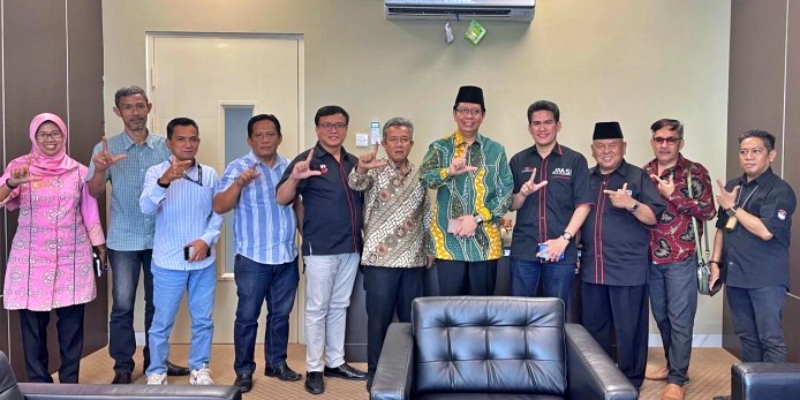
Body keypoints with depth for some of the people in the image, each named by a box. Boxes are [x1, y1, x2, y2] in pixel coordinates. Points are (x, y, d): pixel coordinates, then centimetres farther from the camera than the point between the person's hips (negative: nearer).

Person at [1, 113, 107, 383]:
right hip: (32, 257, -1)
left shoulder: (77, 170, 5)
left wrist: (100, 246, 9)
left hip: (72, 256, 1)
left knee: (72, 322, 6)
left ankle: (70, 381, 21)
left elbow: (89, 210, 9)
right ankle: (39, 383, 19)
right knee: (33, 323, 5)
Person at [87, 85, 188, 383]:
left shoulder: (165, 146, 2)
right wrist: (100, 169, -31)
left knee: (157, 303, 12)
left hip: (160, 237, 2)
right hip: (123, 240, -2)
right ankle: (122, 367, 15)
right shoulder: (106, 148, -3)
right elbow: (94, 193, -10)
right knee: (123, 306, 2)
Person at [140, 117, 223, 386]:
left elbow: (218, 213, 6)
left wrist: (207, 240, -11)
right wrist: (165, 181, -37)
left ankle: (200, 369, 27)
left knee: (203, 320, 11)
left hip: (203, 261, 3)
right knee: (162, 321, 8)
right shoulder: (156, 172, -5)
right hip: (168, 262, -2)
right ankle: (156, 372, 24)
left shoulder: (210, 174, 4)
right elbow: (146, 208, -20)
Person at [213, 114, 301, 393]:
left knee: (281, 314, 14)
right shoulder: (238, 168, -6)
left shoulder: (289, 167, 8)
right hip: (253, 258, -4)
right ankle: (244, 371, 17)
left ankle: (277, 363, 29)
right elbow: (219, 207, -15)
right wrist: (239, 183, -31)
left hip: (287, 257, 4)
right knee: (247, 316, 4)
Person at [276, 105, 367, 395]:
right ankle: (313, 369, 14)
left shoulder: (354, 162, 12)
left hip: (351, 247, 6)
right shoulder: (307, 160, -5)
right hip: (320, 248, -6)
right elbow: (282, 199, -13)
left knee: (339, 307, 15)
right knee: (317, 309, 3)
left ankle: (335, 362, 27)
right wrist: (294, 179, -32)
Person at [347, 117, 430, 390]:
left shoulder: (419, 176, 11)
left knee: (411, 317, 12)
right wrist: (361, 168, -48)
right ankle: (375, 371, 18)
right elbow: (356, 183, -26)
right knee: (379, 318, 4)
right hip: (381, 259, -4)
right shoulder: (375, 171, -3)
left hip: (414, 260, 4)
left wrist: (429, 250, 13)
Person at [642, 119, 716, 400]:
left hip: (681, 259, -5)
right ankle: (673, 366, 31)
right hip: (651, 258, 5)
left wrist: (673, 194, -17)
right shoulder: (644, 173, 9)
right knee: (661, 317, 15)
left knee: (680, 320, -1)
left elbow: (709, 211, -12)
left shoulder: (695, 172, -4)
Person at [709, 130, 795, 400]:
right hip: (735, 274, 7)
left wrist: (732, 207, -12)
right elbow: (722, 227, 17)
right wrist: (715, 262, 9)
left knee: (770, 339, -1)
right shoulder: (732, 187, 11)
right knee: (746, 336, 15)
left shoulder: (780, 191, -10)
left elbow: (765, 231, -22)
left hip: (766, 278, -6)